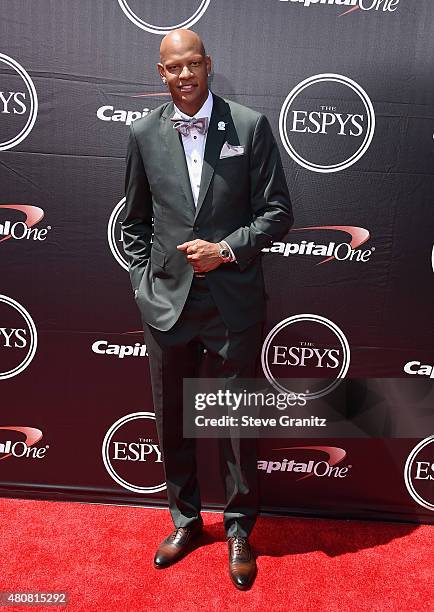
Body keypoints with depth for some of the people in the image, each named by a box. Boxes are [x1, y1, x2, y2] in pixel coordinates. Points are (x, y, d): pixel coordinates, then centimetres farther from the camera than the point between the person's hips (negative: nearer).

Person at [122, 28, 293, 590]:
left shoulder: (250, 126, 0)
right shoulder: (143, 134, 6)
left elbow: (277, 211, 0)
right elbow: (134, 223, 12)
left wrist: (227, 249, -14)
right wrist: (143, 286, 4)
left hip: (233, 305, -2)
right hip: (167, 305, 3)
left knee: (237, 423, 10)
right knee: (171, 422, 15)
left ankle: (239, 529, 35)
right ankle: (185, 520, 40)